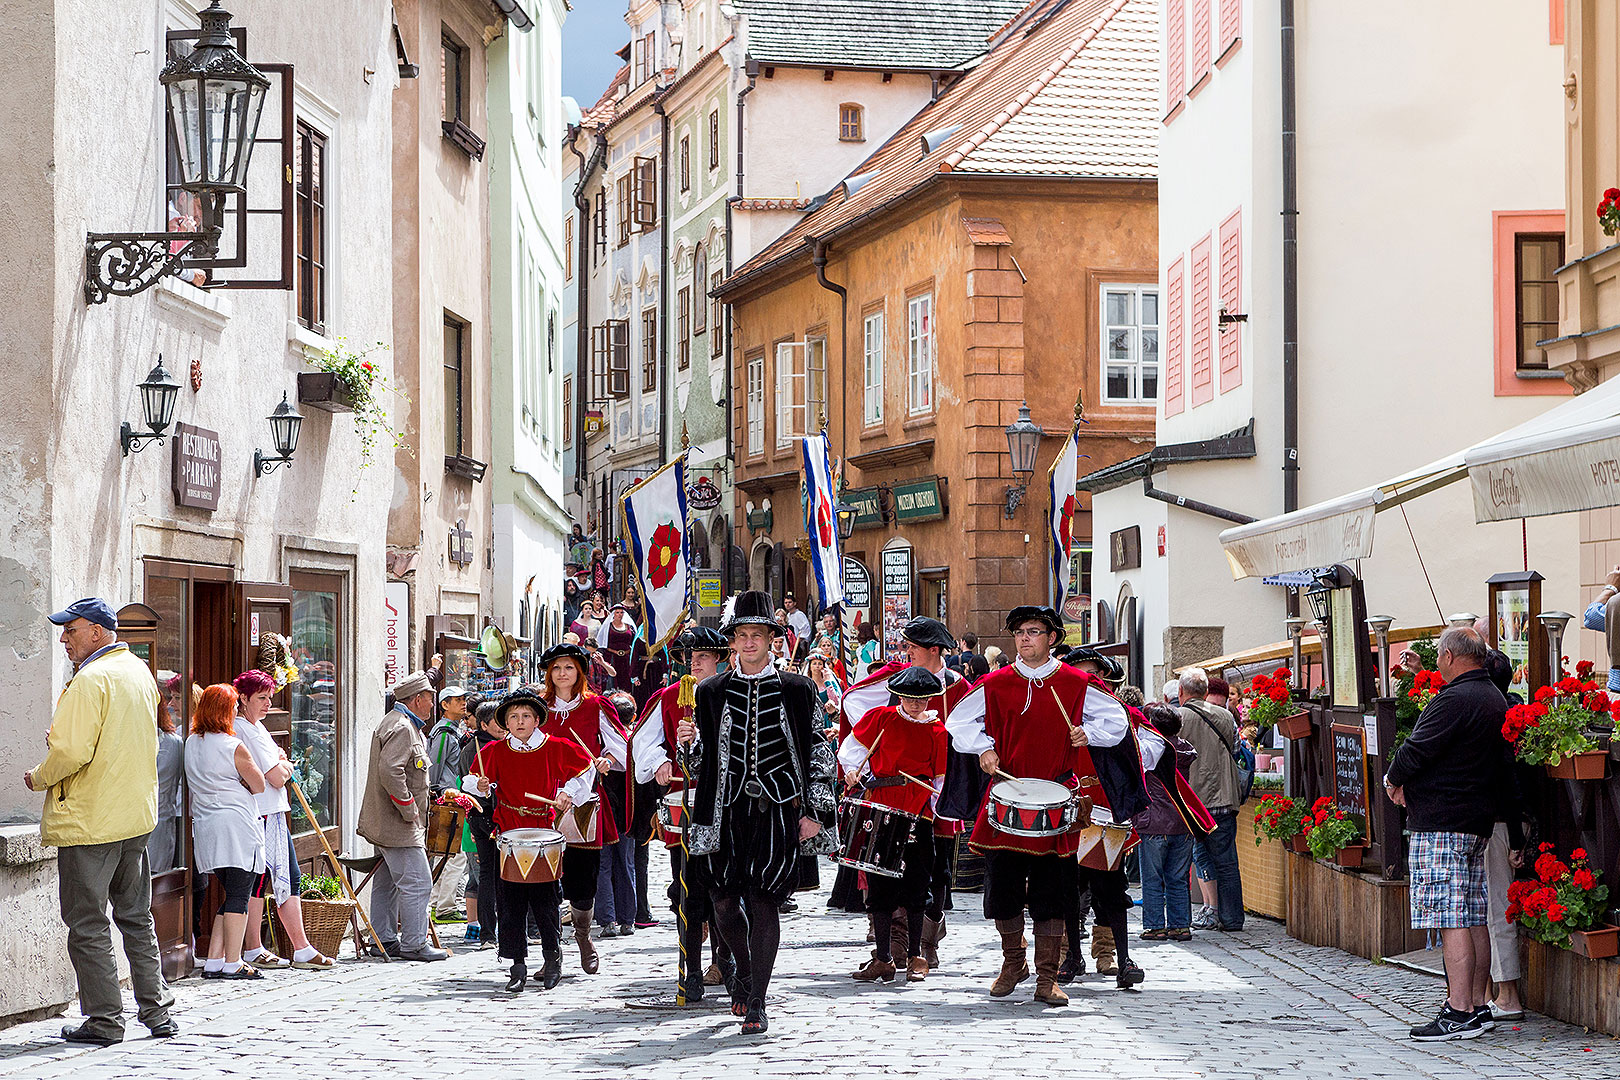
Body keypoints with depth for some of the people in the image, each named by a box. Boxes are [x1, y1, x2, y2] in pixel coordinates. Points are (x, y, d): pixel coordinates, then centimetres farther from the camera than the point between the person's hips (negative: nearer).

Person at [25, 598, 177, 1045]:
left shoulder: (90, 680, -17)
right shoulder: (141, 672, 11)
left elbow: (72, 752, -23)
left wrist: (39, 777, -5)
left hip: (89, 821, -8)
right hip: (136, 815, 9)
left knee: (88, 924, 0)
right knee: (137, 918, 16)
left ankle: (104, 1020, 1)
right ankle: (157, 1012, 17)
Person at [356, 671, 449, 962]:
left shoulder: (395, 723, 17)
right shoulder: (402, 728, -18)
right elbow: (390, 769, -29)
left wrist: (411, 807, 21)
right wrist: (409, 809, -22)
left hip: (383, 824, 11)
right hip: (399, 827, -11)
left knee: (387, 881, 14)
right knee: (416, 882, -9)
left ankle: (385, 940, 19)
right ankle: (414, 944, -7)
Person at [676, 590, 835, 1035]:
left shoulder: (795, 690, 4)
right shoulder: (712, 691, 8)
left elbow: (817, 751, 5)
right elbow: (705, 756, 14)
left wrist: (813, 811, -1)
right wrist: (690, 741, -9)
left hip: (779, 809, -2)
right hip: (729, 808, 2)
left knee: (764, 899, -9)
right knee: (724, 900, 1)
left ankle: (756, 1003, -3)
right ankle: (746, 967, 33)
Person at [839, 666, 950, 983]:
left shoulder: (936, 731, 5)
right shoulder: (880, 717, 5)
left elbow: (939, 778, 9)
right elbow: (851, 746, 14)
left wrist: (928, 810, -1)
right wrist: (854, 772, -2)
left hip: (917, 814, -1)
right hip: (880, 807, 1)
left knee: (915, 884, -1)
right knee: (879, 883, 2)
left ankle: (915, 957, 11)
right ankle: (882, 959, 10)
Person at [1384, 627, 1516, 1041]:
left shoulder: (1454, 700, -17)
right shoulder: (1496, 700, 14)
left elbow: (1416, 750, -18)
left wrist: (1393, 779, 5)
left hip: (1441, 821, -10)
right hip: (1479, 819, 10)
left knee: (1451, 919, -10)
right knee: (1474, 917, 12)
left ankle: (1459, 1013, -11)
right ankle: (1478, 1006, 15)